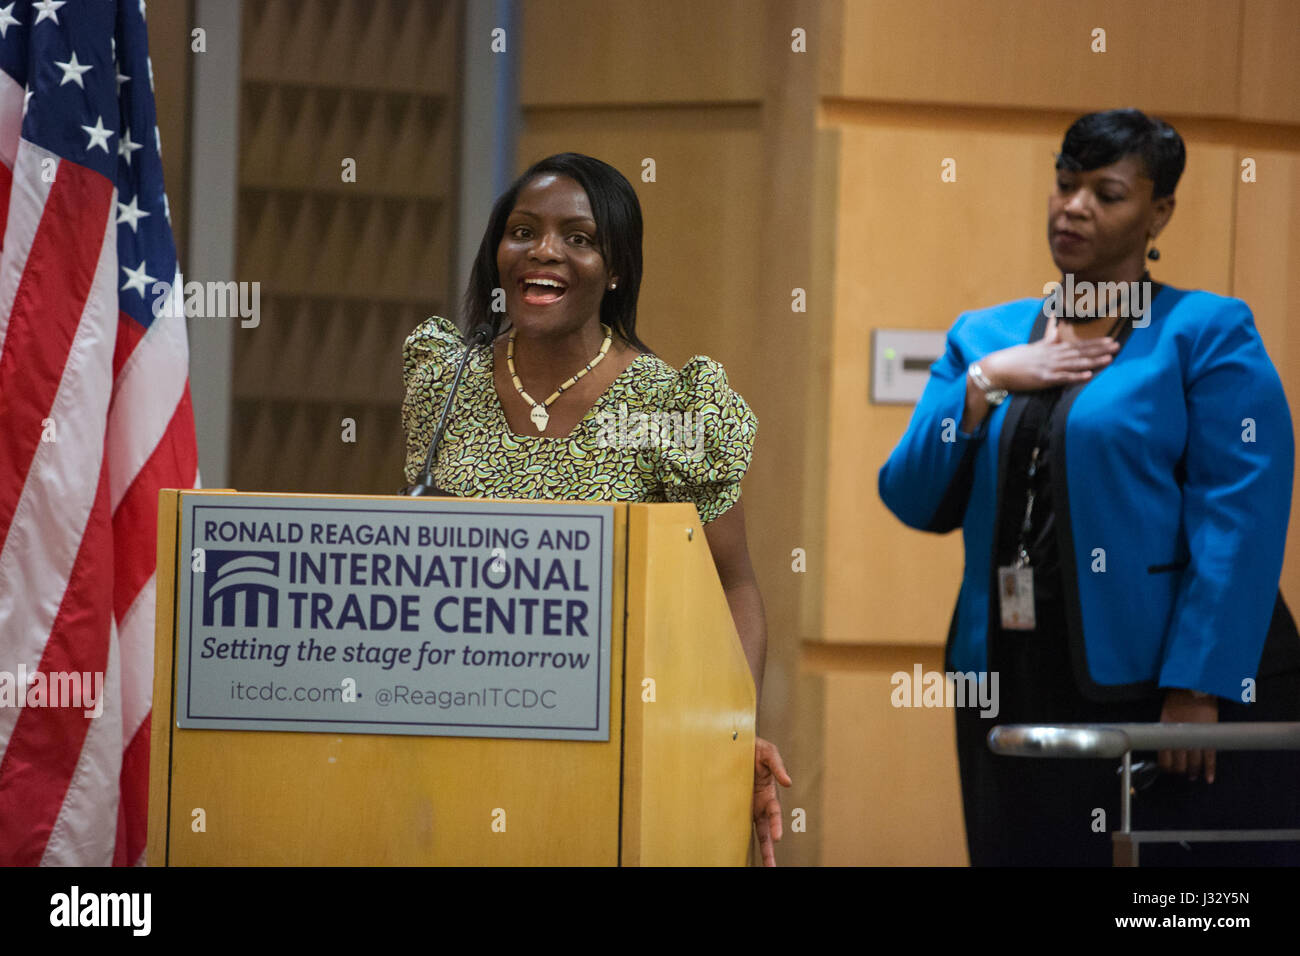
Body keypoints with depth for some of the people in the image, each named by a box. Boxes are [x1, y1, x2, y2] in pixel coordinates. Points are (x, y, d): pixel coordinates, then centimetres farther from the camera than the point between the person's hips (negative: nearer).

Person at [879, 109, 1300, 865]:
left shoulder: (1206, 333, -2)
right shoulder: (984, 337, 14)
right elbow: (914, 501, 8)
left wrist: (1198, 687, -20)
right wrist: (983, 385, -6)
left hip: (1160, 682, -5)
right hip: (1017, 687, 5)